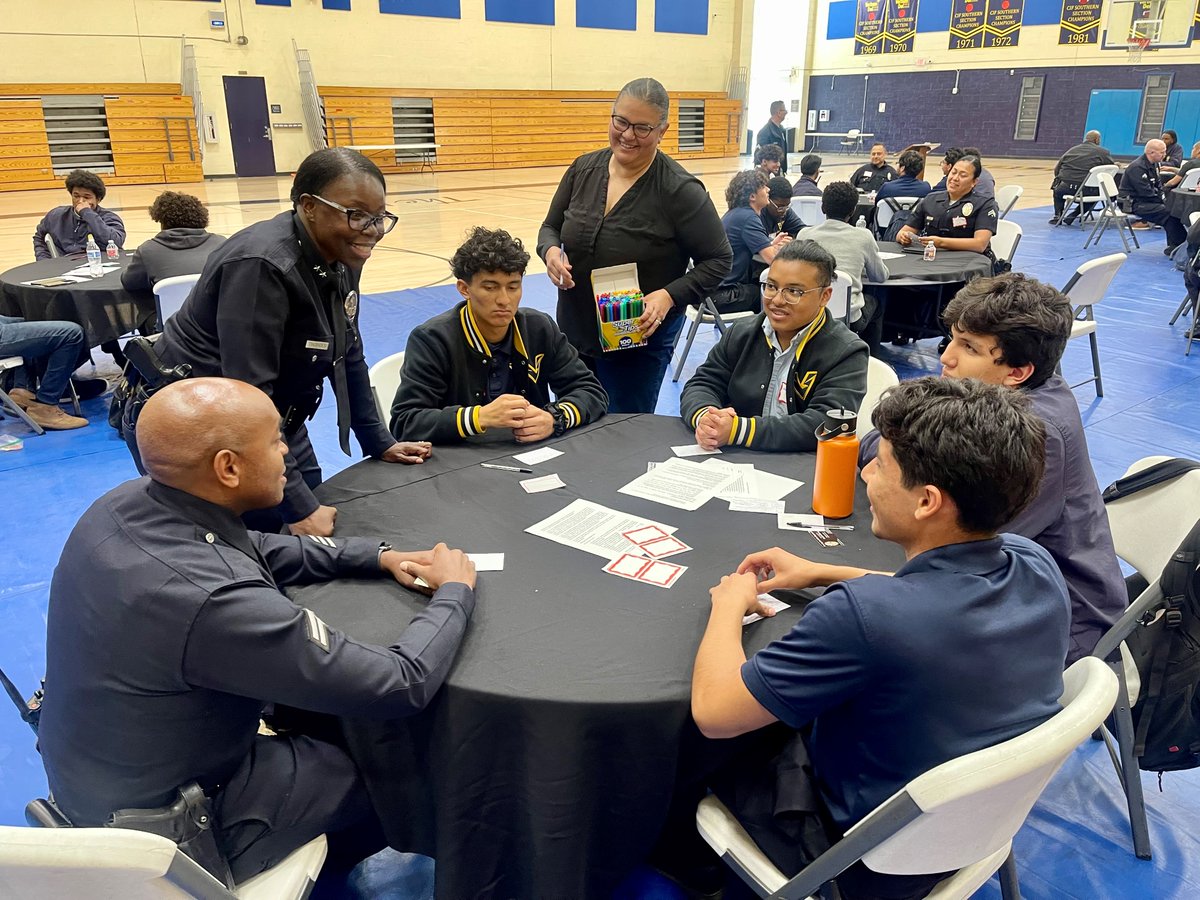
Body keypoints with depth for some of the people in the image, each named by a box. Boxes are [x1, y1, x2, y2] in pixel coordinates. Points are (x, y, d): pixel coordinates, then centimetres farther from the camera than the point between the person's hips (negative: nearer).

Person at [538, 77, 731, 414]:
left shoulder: (680, 190, -16)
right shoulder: (583, 169, -1)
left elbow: (718, 259, -11)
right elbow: (551, 227, 10)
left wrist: (669, 296, -25)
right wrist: (551, 251, -13)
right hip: (573, 332, 5)